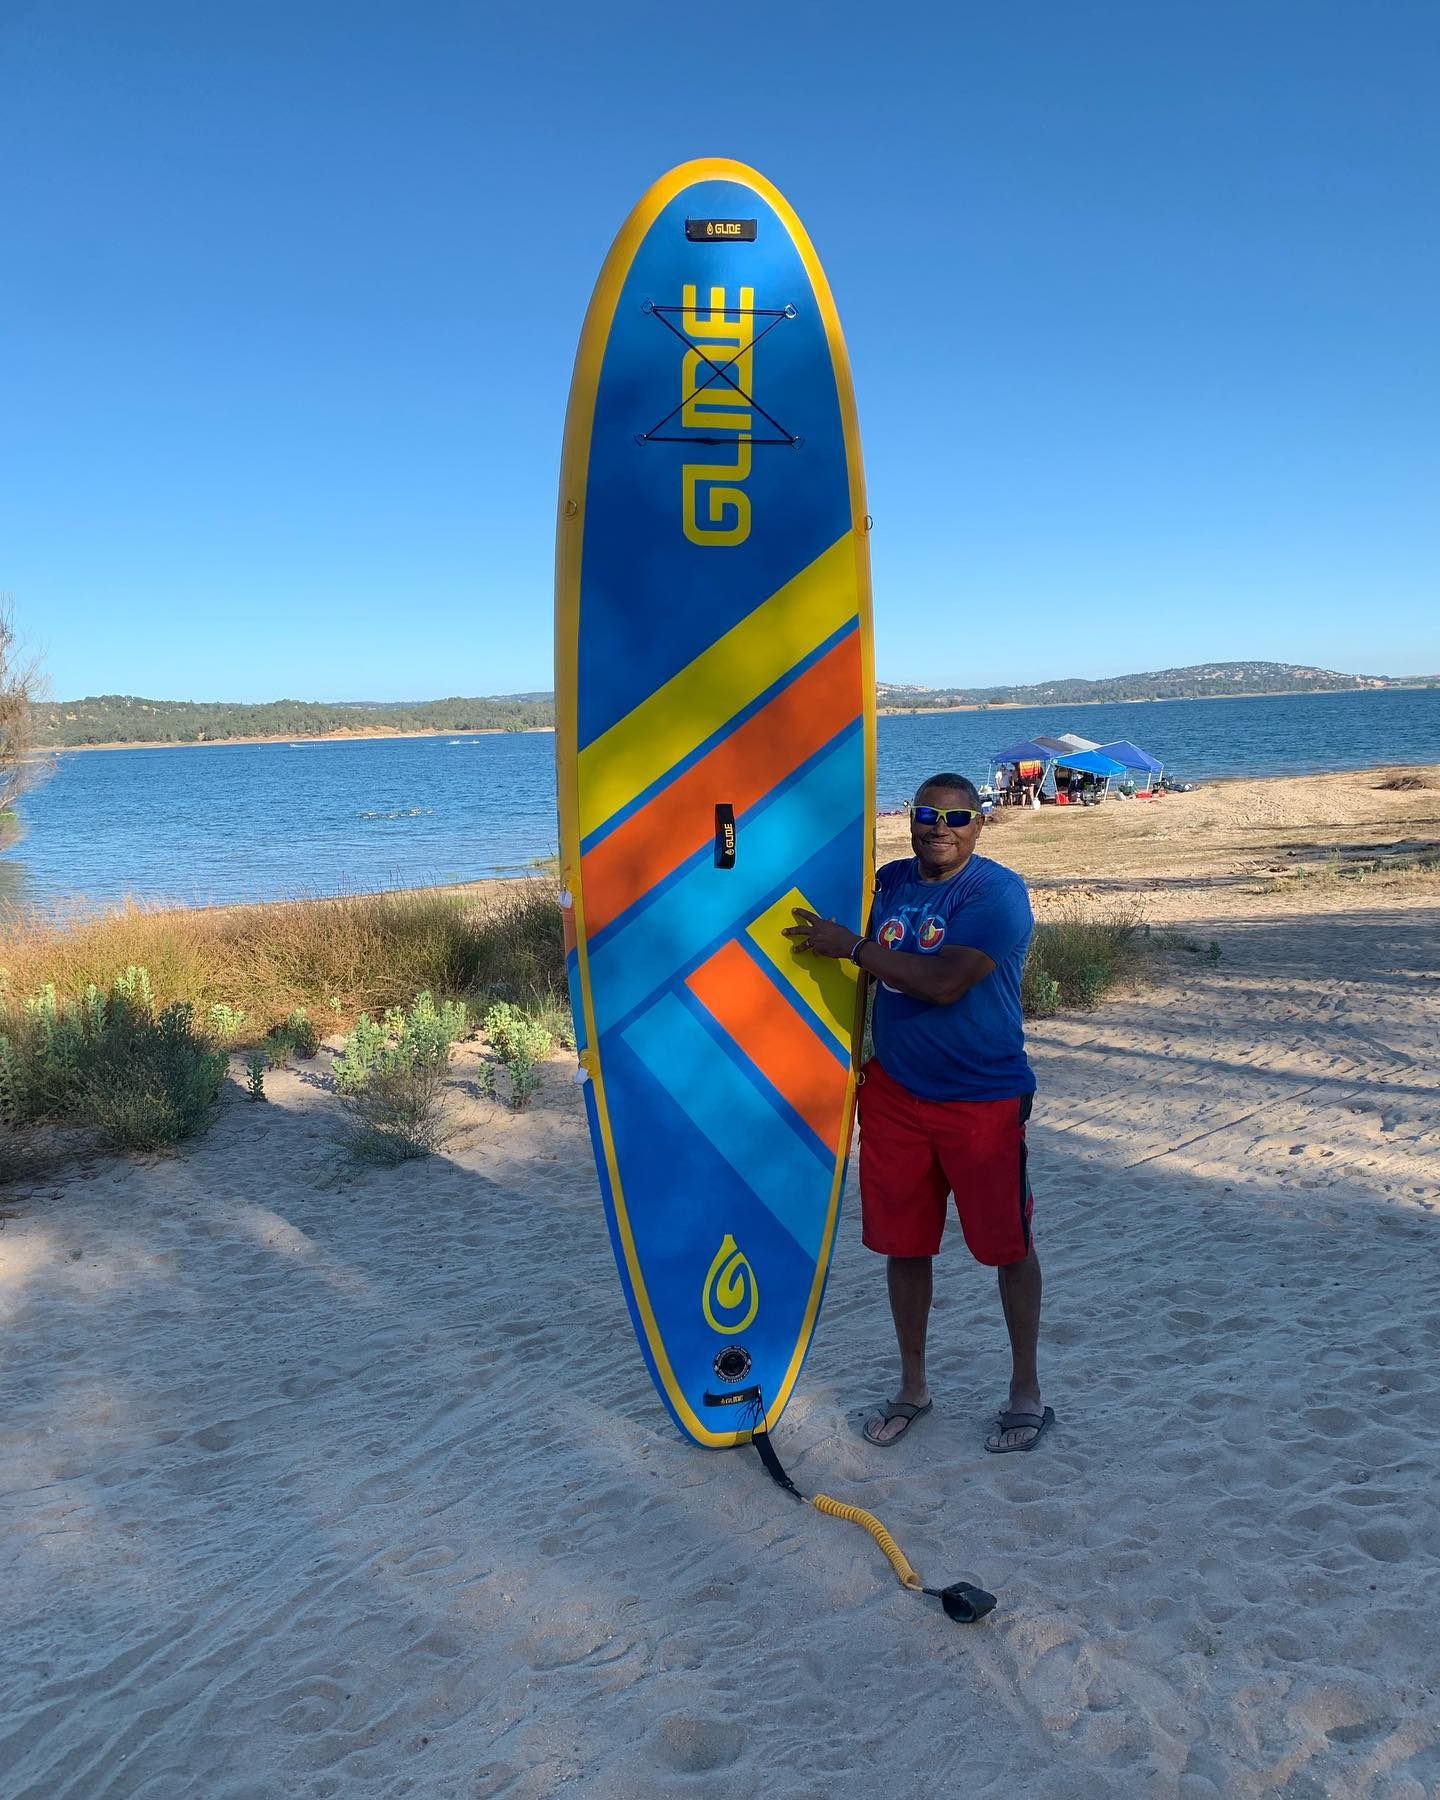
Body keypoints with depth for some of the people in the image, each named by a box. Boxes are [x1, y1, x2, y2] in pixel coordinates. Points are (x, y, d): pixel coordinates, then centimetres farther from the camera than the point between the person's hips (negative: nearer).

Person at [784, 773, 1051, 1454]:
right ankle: (912, 1386, 31)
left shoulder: (997, 892, -13)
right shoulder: (887, 882, 6)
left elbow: (944, 982, -25)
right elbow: (866, 976, 20)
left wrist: (851, 945, -20)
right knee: (902, 1244, 13)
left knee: (1008, 1246, 7)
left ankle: (1026, 1391, 27)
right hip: (893, 1092, 5)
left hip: (983, 1100, -5)